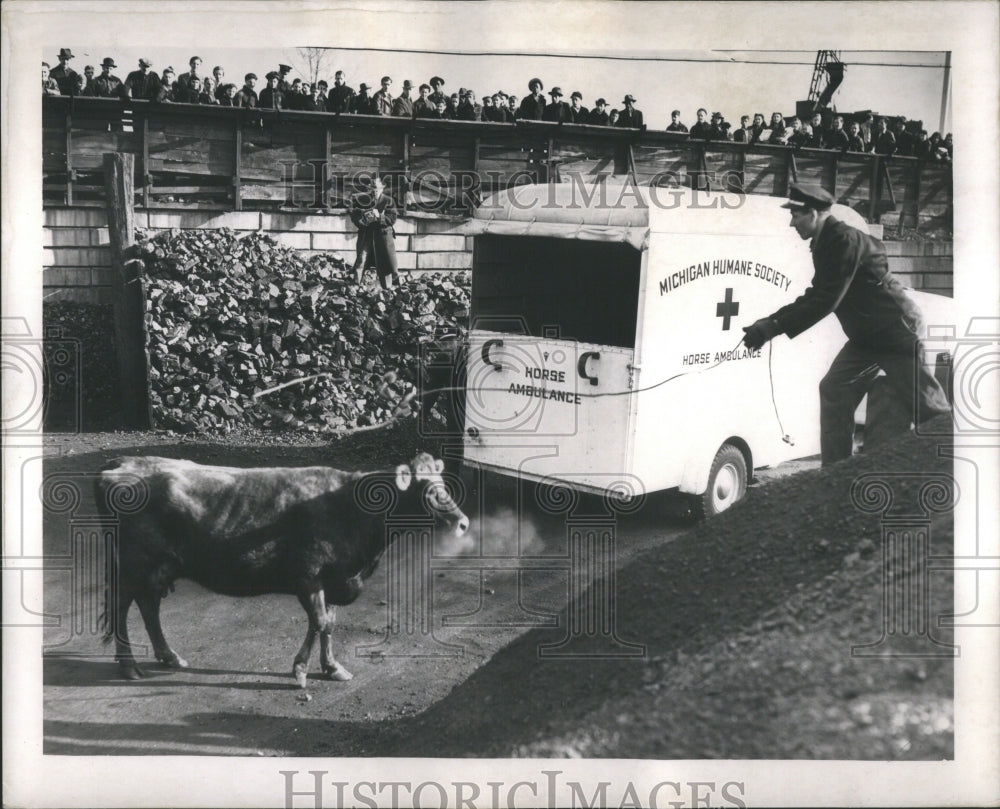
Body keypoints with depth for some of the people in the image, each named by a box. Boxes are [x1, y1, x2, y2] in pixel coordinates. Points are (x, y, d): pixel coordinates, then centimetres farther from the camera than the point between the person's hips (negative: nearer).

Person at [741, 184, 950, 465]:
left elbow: (825, 301, -28)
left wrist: (774, 327, -28)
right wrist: (771, 322, 3)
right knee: (834, 392, 4)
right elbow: (815, 296, 13)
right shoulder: (826, 243, 7)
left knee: (926, 407, -3)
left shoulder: (845, 241, -24)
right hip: (866, 336, 10)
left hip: (897, 332, -10)